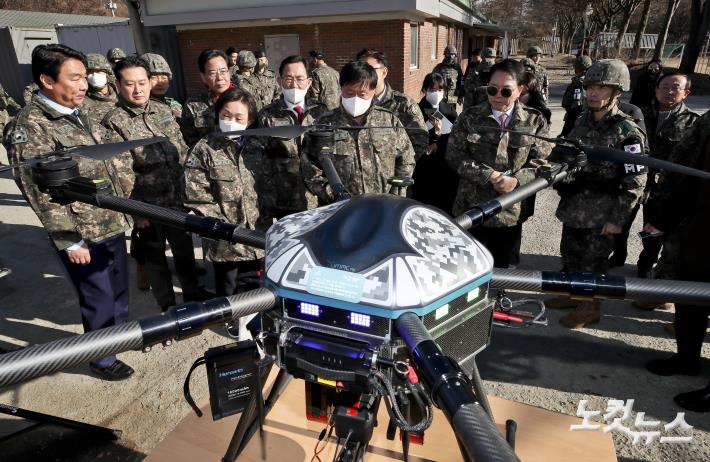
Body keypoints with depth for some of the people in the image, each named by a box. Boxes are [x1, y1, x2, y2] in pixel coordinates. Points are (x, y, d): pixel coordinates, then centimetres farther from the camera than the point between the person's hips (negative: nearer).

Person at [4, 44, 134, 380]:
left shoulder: (79, 117, 9)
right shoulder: (27, 128, -15)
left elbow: (115, 167, 14)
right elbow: (41, 193, -17)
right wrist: (69, 241, -16)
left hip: (113, 224, 8)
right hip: (82, 235, -7)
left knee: (119, 289, 21)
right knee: (99, 299, 7)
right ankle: (101, 358, 28)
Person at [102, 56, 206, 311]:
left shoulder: (163, 110, 5)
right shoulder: (113, 122, -10)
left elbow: (183, 150, 10)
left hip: (178, 199, 4)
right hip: (148, 205, -4)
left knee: (185, 250, 17)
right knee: (155, 258, 12)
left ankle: (193, 296, 37)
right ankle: (168, 308, 30)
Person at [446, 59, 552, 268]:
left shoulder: (535, 121, 2)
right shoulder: (470, 117, 1)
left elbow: (542, 162, 0)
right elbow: (454, 155, -6)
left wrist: (517, 180, -19)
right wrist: (489, 176, -16)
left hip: (512, 212, 1)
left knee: (504, 270, 16)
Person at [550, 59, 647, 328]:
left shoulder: (628, 133, -15)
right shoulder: (582, 122, 4)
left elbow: (635, 183, -15)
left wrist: (618, 219, -16)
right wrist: (560, 181, 10)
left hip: (600, 217, -6)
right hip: (572, 208, 6)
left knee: (593, 261, 8)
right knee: (570, 254, 20)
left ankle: (590, 308, 27)